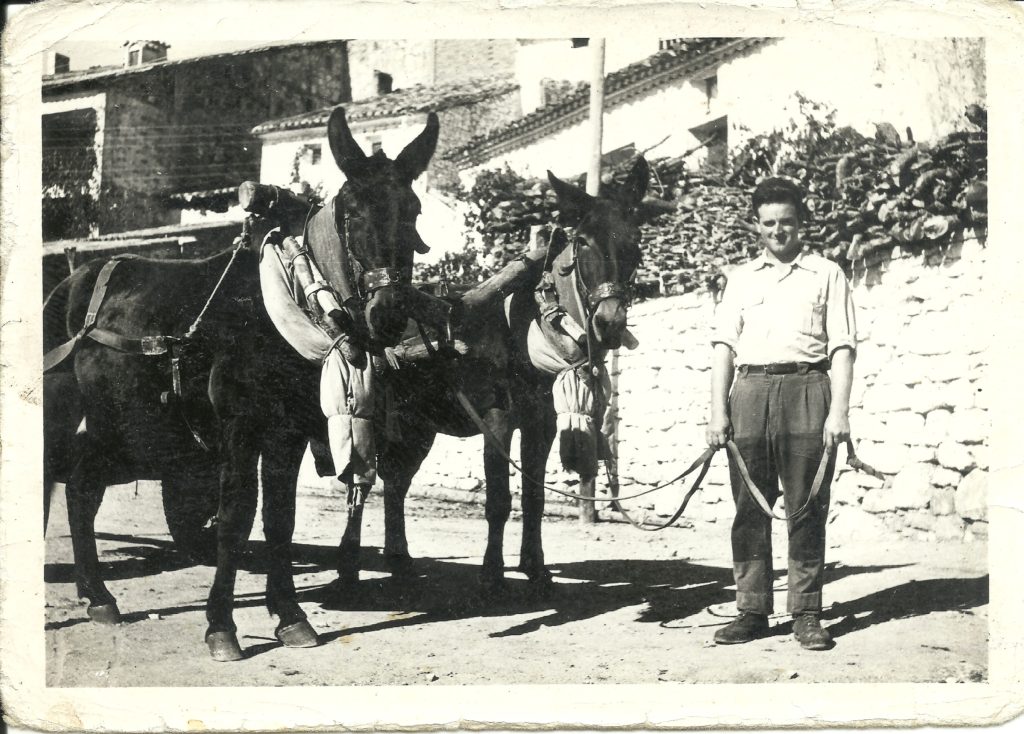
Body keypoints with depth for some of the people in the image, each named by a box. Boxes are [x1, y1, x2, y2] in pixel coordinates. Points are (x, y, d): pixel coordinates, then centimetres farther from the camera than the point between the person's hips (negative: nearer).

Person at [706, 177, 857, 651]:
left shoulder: (826, 274, 11)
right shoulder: (741, 278, 18)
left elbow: (842, 347, 3)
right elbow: (724, 345, 11)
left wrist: (839, 411, -8)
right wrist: (718, 412, 1)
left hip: (806, 388, -2)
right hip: (749, 390, 2)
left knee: (806, 509, -1)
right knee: (749, 508, 2)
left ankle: (806, 614, 5)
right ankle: (752, 611, 8)